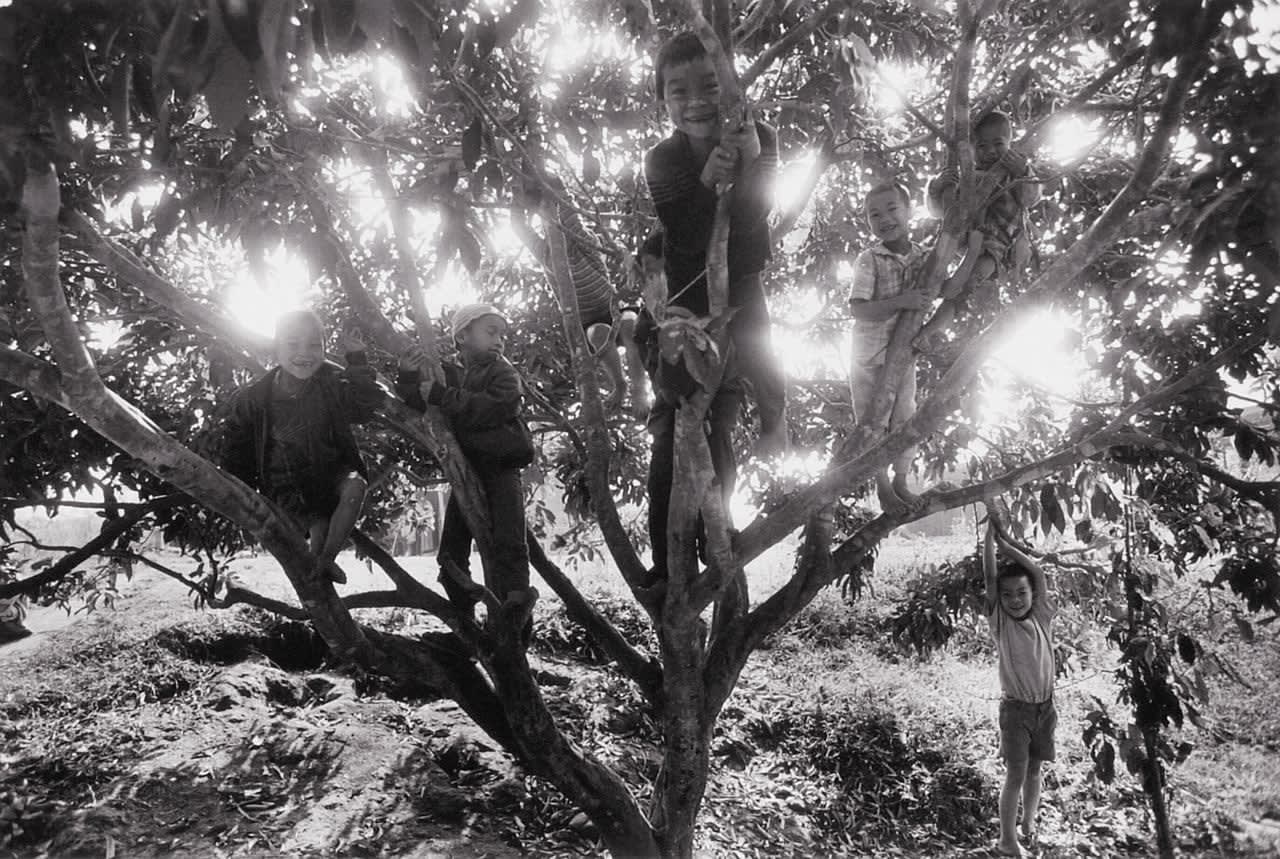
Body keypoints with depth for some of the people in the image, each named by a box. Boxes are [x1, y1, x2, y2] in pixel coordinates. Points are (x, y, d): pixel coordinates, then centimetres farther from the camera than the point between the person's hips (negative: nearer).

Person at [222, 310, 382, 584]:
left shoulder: (333, 384, -6)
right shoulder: (253, 399, -9)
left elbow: (364, 410, -16)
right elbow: (238, 453, 4)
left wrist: (358, 363, -23)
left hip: (332, 471, 1)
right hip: (289, 486, -1)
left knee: (355, 487, -30)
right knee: (319, 528, -23)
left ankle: (326, 561, -15)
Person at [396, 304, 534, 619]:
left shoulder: (502, 372, -1)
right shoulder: (447, 374, 11)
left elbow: (496, 407, -20)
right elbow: (415, 407, 8)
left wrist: (443, 396, -23)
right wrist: (409, 378, -12)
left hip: (500, 466, -4)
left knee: (508, 546, -12)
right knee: (451, 552, 8)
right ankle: (464, 623, 21)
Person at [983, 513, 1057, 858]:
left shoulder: (1042, 617, -2)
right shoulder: (1000, 623, -10)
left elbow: (1037, 572, -9)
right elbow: (989, 575, -17)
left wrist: (1004, 543, -8)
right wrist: (990, 530, -18)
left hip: (1045, 705, 3)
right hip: (1016, 708, -3)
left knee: (1034, 769, 16)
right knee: (1015, 775, -1)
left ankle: (1028, 822, 34)